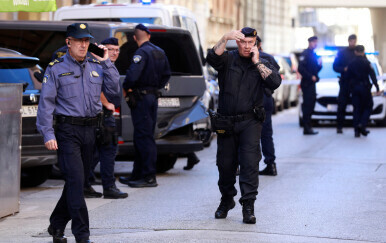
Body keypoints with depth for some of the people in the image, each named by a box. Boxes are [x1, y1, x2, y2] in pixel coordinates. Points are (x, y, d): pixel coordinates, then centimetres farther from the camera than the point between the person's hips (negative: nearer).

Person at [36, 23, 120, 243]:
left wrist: (106, 63, 1)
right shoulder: (56, 68, -1)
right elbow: (46, 103, -5)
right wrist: (48, 134, -13)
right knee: (76, 180, -12)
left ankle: (57, 225, 27)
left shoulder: (96, 66, 13)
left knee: (78, 181, 11)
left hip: (90, 130, 5)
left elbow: (114, 90, 6)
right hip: (68, 131, -5)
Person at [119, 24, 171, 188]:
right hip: (153, 97, 9)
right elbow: (166, 74, 23)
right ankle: (138, 174, 20)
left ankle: (149, 177, -8)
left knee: (144, 137, -7)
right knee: (142, 137, 14)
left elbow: (133, 74, -27)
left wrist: (125, 89, -11)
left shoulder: (142, 53, -15)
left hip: (141, 99, -9)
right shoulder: (160, 52, 14)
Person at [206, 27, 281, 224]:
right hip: (226, 122, 1)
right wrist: (225, 38, -31)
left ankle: (248, 206, -10)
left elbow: (275, 82, -10)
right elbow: (212, 58, -19)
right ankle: (227, 200, 30)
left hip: (250, 121, -1)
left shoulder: (262, 64, 8)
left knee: (250, 162, -13)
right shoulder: (228, 59, 4)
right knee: (225, 164, 8)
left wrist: (257, 62, -10)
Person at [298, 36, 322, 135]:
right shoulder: (305, 54, -9)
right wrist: (311, 77, -19)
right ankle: (307, 128, -9)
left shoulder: (314, 54, 18)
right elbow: (301, 68, -19)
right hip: (307, 83, -9)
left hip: (312, 83, 9)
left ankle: (308, 127, 16)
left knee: (311, 104, 11)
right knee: (307, 104, -10)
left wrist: (319, 65, 3)